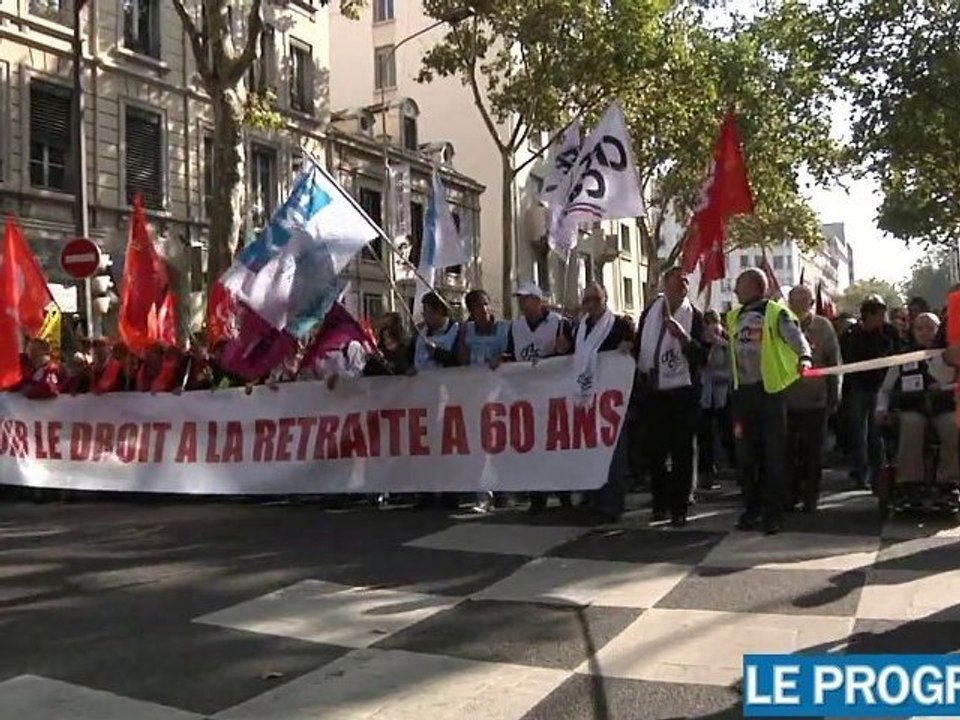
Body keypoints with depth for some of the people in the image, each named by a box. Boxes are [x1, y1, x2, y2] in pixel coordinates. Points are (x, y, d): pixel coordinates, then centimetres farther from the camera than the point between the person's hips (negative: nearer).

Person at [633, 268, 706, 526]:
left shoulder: (694, 316, -3)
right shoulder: (650, 313, 7)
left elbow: (702, 356, -9)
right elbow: (638, 347, 16)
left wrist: (684, 337, -24)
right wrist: (636, 384, 11)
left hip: (682, 392, -3)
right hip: (651, 391, 4)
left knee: (681, 452, 1)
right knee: (653, 450, 9)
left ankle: (678, 507, 8)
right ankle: (660, 500, 27)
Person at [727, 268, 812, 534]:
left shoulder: (776, 312, -7)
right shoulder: (734, 316, 13)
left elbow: (795, 336, -23)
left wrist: (804, 357, -42)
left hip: (770, 390, -6)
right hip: (744, 392, 6)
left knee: (773, 454, 1)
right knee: (746, 454, 9)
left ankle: (772, 513, 9)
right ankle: (751, 509, 20)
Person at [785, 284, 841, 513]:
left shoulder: (823, 326, -1)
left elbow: (834, 363, 1)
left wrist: (833, 397, -2)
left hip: (815, 400, -1)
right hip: (786, 398, 1)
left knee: (813, 451, 8)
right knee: (788, 451, 5)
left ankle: (811, 495, 19)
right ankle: (791, 494, 17)